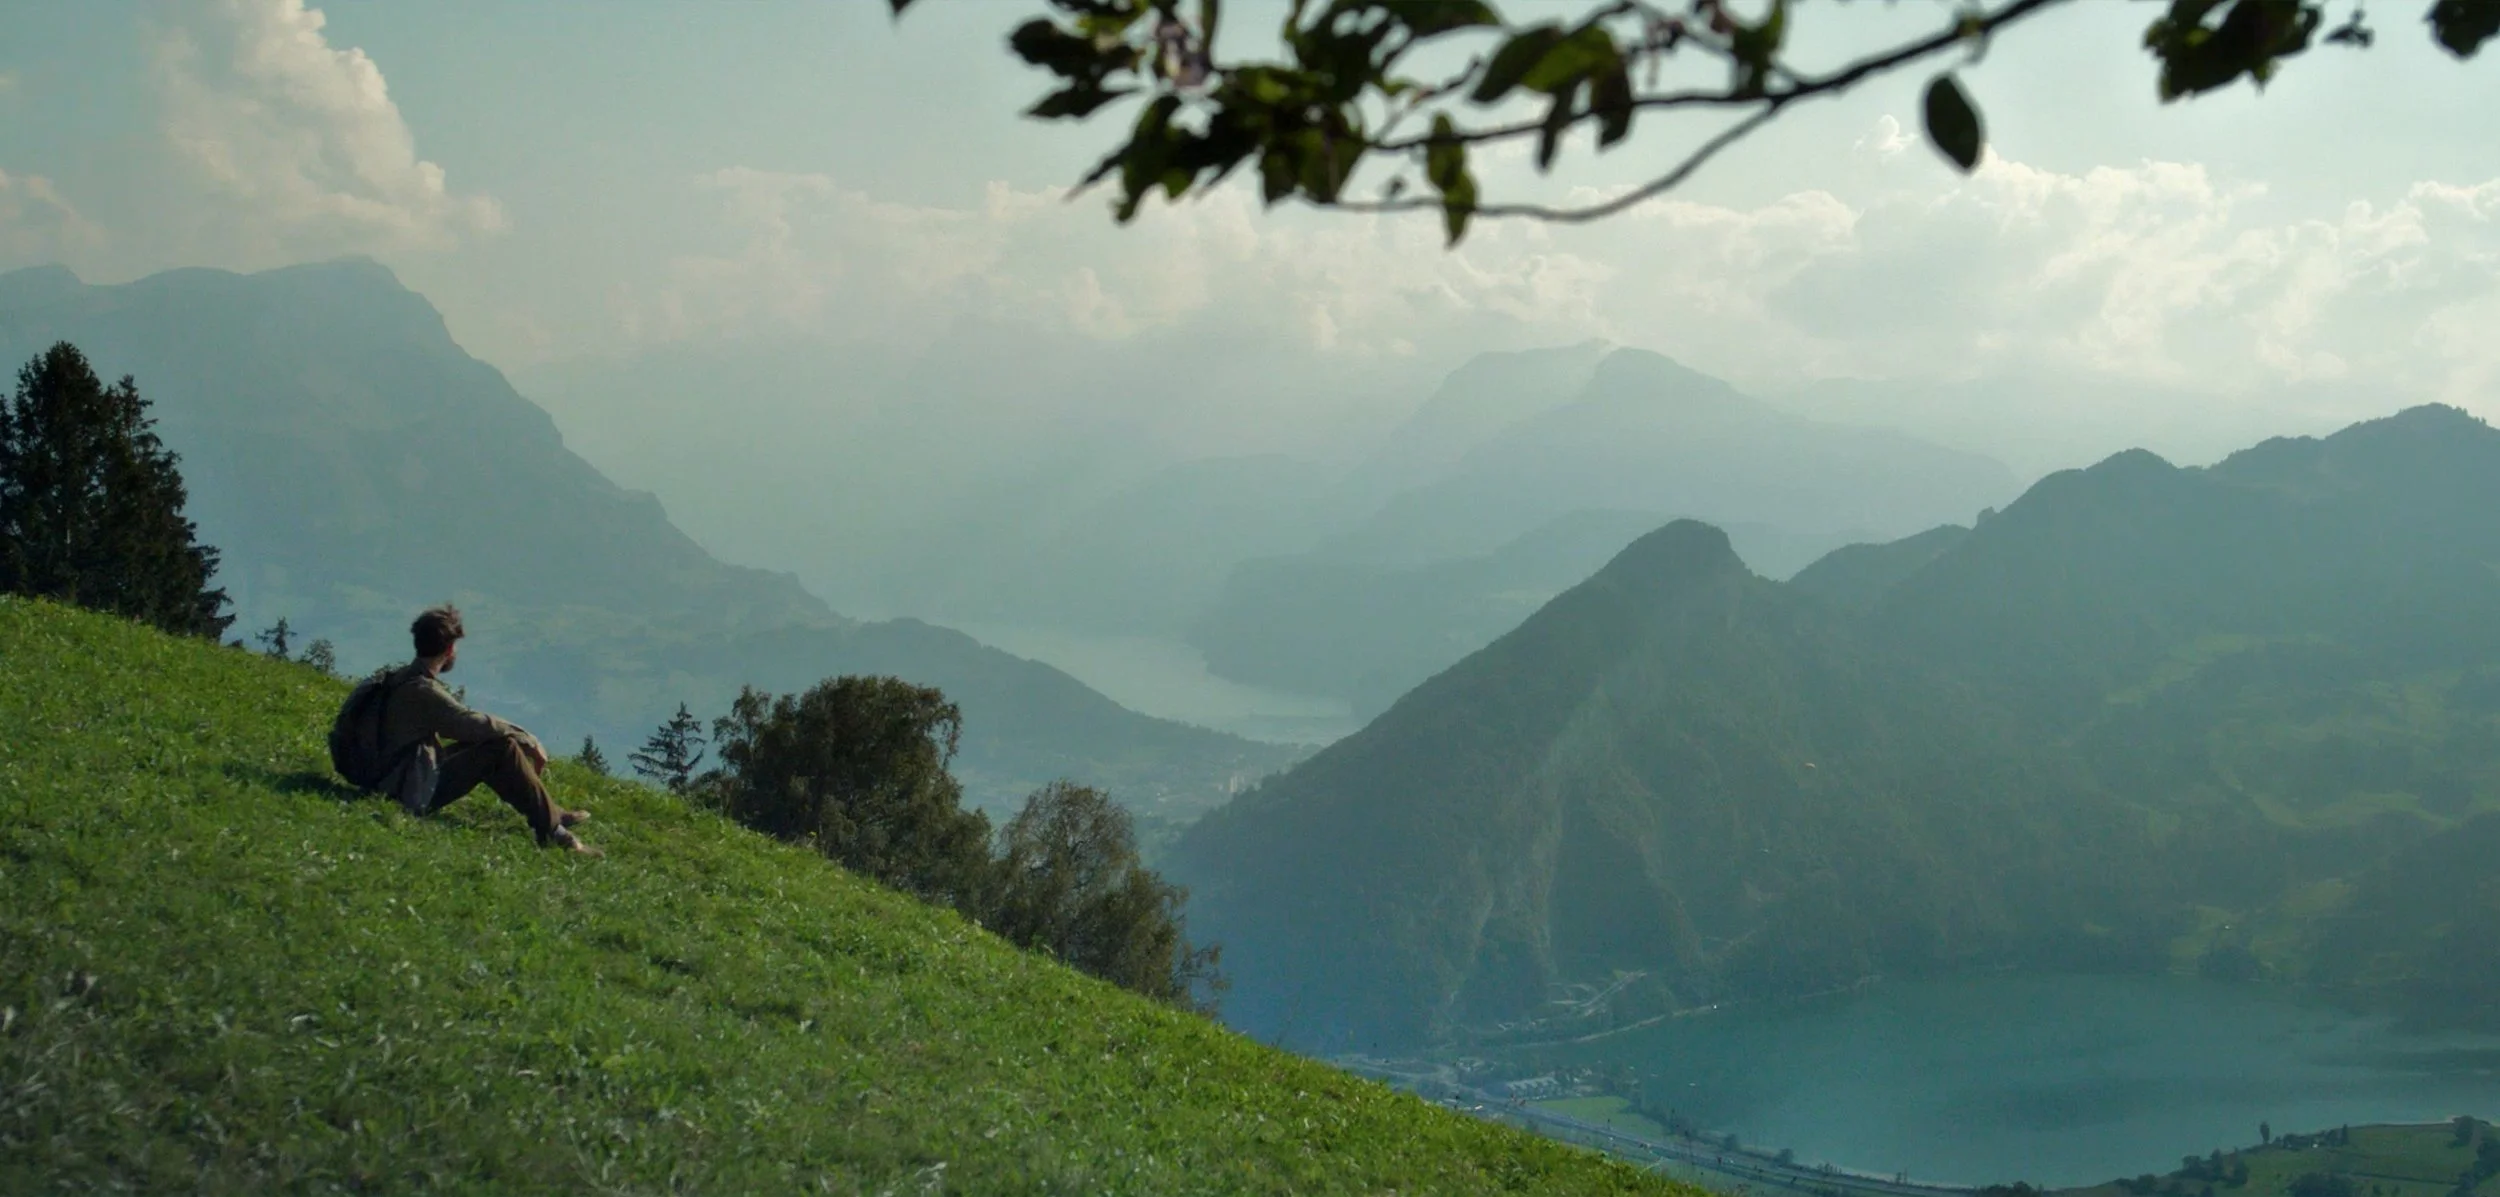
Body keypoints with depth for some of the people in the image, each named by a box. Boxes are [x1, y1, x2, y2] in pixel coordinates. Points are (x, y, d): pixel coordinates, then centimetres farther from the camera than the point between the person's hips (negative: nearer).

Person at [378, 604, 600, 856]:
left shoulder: (403, 678, 9)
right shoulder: (422, 690, -21)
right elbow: (476, 723, -21)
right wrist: (529, 741, -7)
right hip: (417, 796, -10)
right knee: (502, 748, -14)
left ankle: (550, 813, 15)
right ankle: (550, 829, -8)